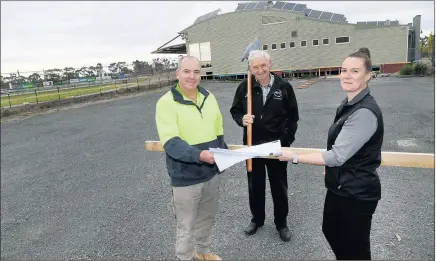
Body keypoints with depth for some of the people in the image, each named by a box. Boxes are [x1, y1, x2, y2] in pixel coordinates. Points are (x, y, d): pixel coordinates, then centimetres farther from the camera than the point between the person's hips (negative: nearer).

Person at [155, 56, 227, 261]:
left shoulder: (209, 97, 4)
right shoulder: (166, 102, -15)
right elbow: (171, 143, -24)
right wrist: (198, 155, -36)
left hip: (211, 173, 6)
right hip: (185, 177, -6)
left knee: (207, 218, 24)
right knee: (186, 226, 12)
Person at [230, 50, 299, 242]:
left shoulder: (284, 86, -6)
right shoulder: (244, 87, -4)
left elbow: (292, 116, 1)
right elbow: (235, 110, 5)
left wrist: (287, 140, -3)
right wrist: (242, 119, -18)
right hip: (253, 145, 1)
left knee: (279, 186, 12)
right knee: (255, 185, 16)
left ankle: (281, 223, 32)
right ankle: (257, 219, 37)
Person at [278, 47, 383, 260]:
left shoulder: (365, 112, -27)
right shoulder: (348, 104, 4)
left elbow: (337, 156, -29)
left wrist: (294, 158, -24)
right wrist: (331, 169, 21)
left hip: (356, 193, -9)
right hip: (340, 186, 10)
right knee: (331, 231, 28)